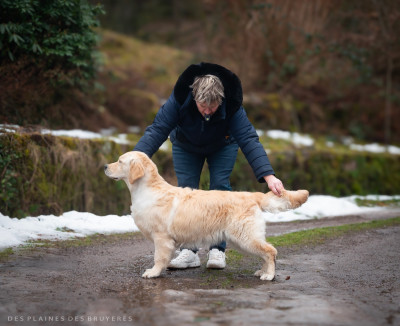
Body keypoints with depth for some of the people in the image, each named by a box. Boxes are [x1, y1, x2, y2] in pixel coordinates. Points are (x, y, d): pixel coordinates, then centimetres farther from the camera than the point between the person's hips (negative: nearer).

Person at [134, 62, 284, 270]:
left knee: (220, 188, -13)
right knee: (185, 190, -9)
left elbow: (248, 139, -40)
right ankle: (189, 252, -5)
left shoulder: (231, 105, -37)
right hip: (186, 146, 1)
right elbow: (157, 130, -38)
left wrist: (268, 175, -51)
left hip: (222, 146, -1)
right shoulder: (179, 99, -37)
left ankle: (217, 250, -7)